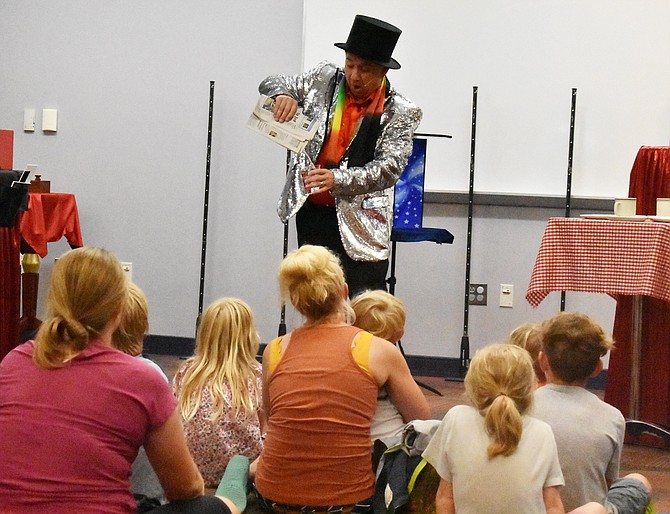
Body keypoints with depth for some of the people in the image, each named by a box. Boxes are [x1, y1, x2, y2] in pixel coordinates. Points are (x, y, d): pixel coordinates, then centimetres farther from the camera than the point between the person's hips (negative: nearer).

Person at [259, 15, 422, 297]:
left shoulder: (400, 112, -8)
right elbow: (271, 84, 11)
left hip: (358, 223, -4)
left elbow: (390, 167, -16)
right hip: (311, 210, 4)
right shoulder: (324, 79, 3)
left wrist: (338, 179, -31)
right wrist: (283, 94, -15)